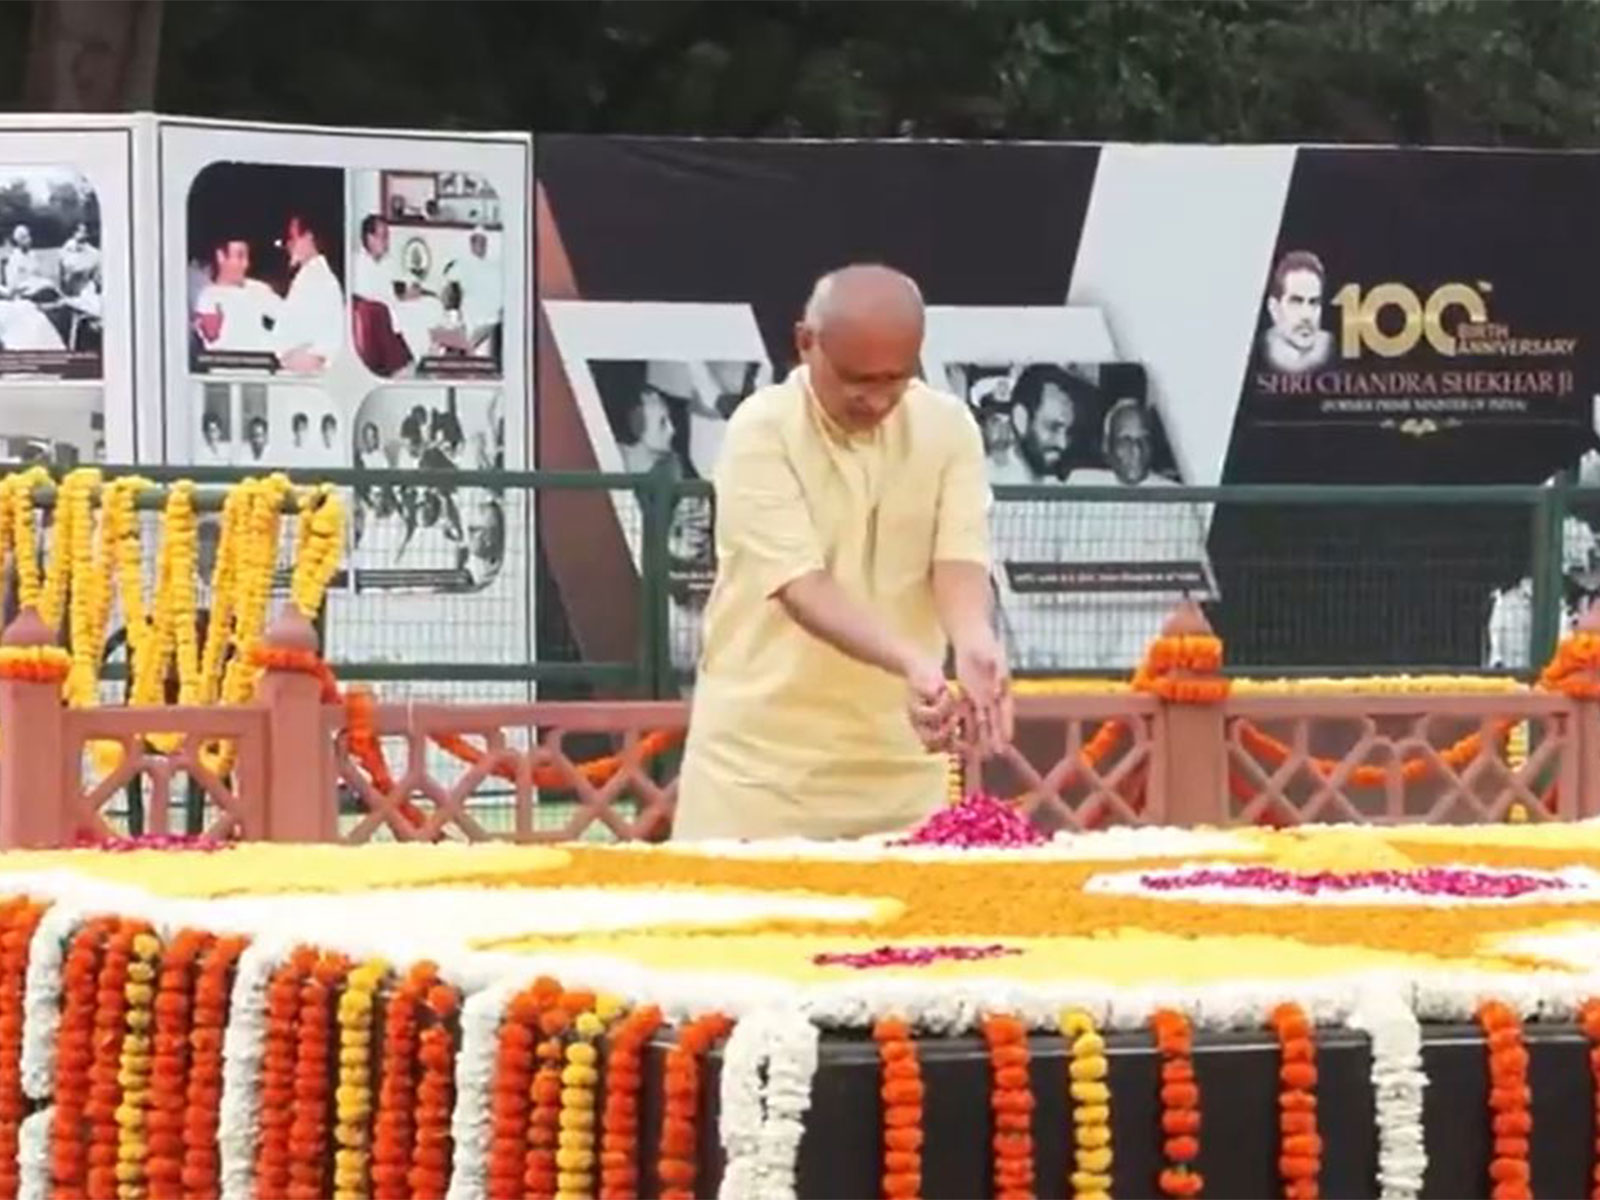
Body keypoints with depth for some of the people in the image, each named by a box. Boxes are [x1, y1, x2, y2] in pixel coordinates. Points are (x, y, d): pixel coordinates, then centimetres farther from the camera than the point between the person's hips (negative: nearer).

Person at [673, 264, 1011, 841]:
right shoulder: (762, 431, -12)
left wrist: (974, 646, -33)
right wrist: (911, 664, -38)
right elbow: (802, 586, -22)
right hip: (762, 758, -3)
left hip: (896, 760, 3)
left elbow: (959, 561, -10)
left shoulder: (948, 427, 1)